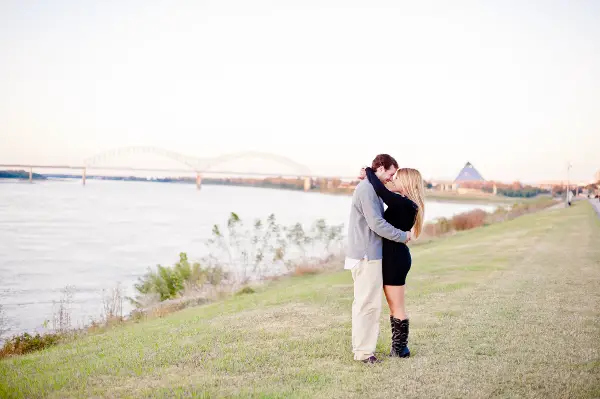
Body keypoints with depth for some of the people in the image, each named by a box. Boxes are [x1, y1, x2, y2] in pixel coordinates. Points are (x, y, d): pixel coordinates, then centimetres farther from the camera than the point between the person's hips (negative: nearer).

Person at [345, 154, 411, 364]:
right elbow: (376, 223, -20)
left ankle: (360, 346, 20)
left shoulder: (368, 188, 17)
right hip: (367, 255, -10)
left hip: (363, 254, 10)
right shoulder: (367, 189, -16)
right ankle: (364, 351, -1)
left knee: (362, 302, 14)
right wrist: (403, 236, -10)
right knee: (369, 304, -6)